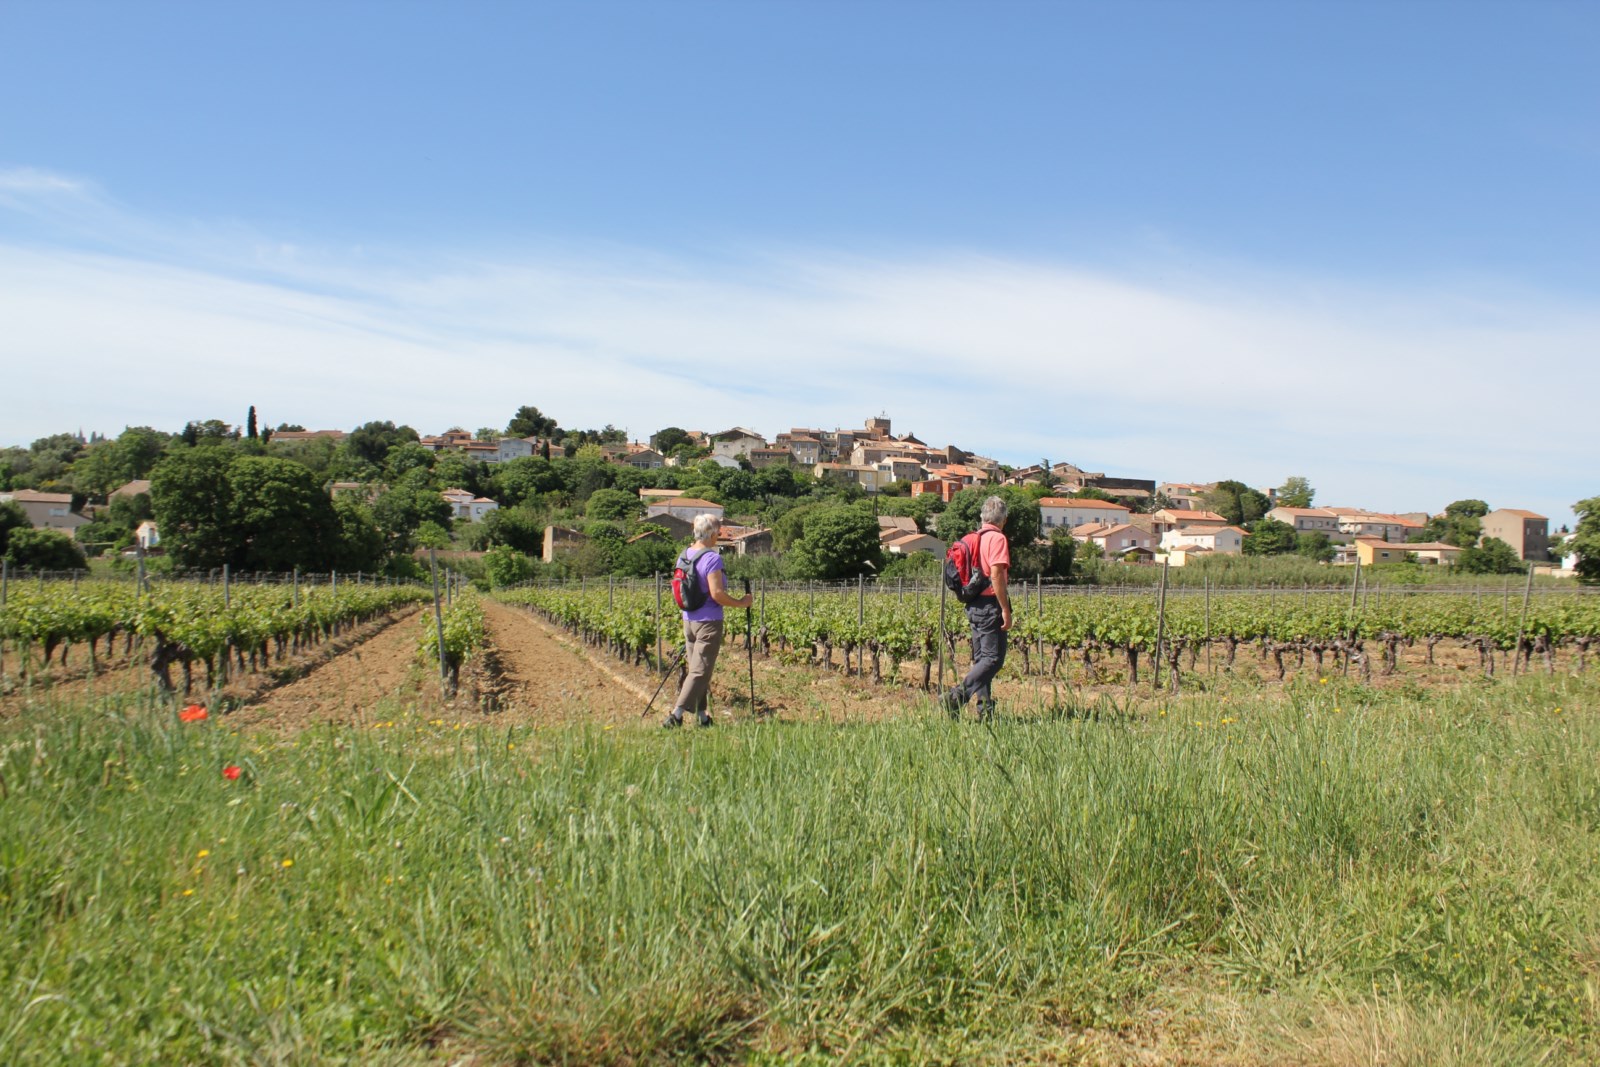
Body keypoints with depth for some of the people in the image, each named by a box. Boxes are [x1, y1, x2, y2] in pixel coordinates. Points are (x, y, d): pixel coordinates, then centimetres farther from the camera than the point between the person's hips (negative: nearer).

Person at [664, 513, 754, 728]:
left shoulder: (684, 555, 8)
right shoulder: (712, 558, -16)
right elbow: (717, 594, -20)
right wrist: (741, 603, -9)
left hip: (688, 620, 8)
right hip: (708, 621, -8)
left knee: (695, 668, 13)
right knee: (700, 671, -4)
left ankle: (701, 716, 18)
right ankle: (676, 715, -10)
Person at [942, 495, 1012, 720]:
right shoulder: (997, 538, -11)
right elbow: (996, 575, -20)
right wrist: (1006, 610, -18)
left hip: (974, 605, 9)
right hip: (991, 605, -9)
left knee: (981, 658, 11)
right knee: (993, 658, -7)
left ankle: (985, 710, 12)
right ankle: (957, 696, -18)